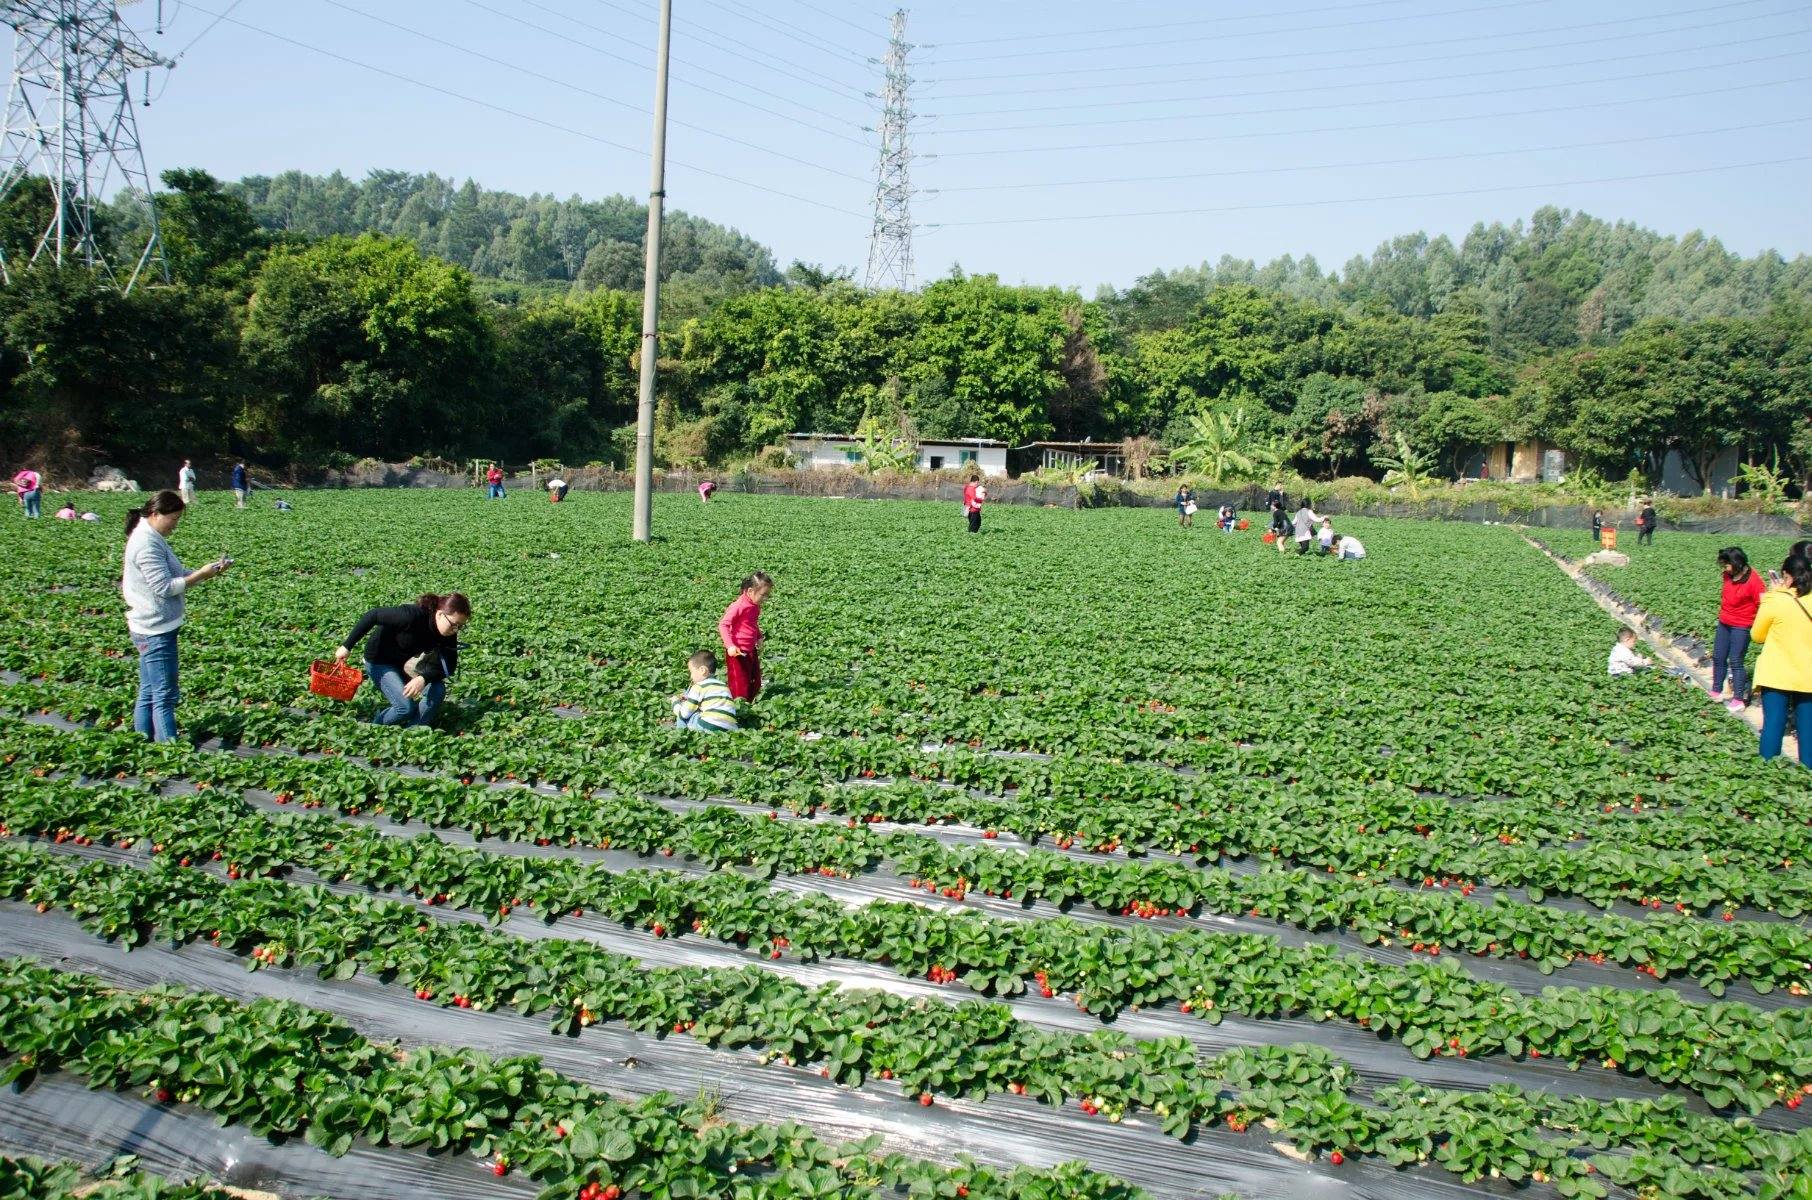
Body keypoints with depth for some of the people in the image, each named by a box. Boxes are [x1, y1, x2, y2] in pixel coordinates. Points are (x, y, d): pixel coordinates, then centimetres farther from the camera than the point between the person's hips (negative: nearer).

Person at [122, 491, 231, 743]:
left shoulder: (152, 539, 14)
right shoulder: (146, 544, -18)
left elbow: (175, 575, 15)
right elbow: (164, 587, -22)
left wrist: (209, 569, 3)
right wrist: (201, 575, -18)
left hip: (151, 630, 10)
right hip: (157, 632, -10)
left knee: (148, 694, 15)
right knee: (165, 696, -6)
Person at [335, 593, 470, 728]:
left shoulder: (449, 634, -17)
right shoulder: (413, 616, -35)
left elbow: (449, 667, -16)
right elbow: (372, 616, -28)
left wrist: (424, 678, -36)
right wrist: (347, 646, -25)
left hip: (408, 664, 5)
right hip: (380, 661, -5)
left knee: (438, 690, -20)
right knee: (406, 707, -21)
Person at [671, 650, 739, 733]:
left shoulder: (699, 686, 2)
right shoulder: (723, 685, 23)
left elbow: (683, 713, 4)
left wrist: (675, 701, 25)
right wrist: (689, 699, 32)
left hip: (709, 726, -7)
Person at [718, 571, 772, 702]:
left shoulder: (755, 606, 7)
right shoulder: (739, 606, -21)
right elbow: (723, 625, -21)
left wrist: (759, 638, 13)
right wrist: (730, 645, -28)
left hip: (751, 650, 9)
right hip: (737, 652, -9)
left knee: (754, 682, 16)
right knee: (740, 685, -3)